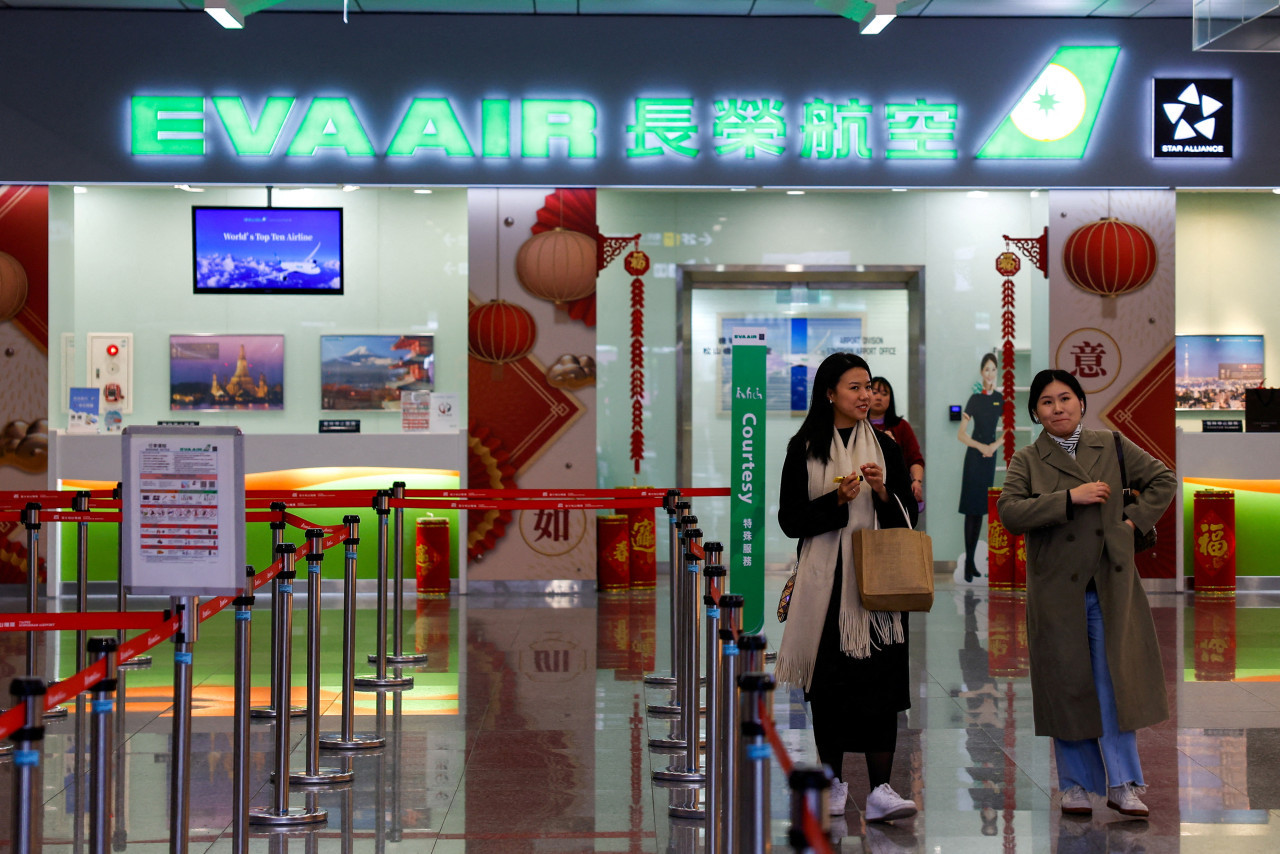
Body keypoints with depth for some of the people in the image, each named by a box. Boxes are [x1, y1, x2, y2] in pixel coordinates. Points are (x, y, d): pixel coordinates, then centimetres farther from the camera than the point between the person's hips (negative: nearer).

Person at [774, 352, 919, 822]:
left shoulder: (885, 446, 9)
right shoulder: (805, 448, 3)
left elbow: (907, 516, 10)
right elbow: (789, 519, -1)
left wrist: (883, 492, -10)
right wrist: (837, 501, -14)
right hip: (825, 580, -1)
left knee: (879, 679, -7)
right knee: (830, 681, 4)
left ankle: (881, 791, -10)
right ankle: (833, 782, 18)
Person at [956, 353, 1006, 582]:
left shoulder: (1000, 399, 7)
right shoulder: (974, 399, -4)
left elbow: (1006, 429, 12)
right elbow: (960, 434, -5)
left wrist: (996, 445, -4)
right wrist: (981, 446, -14)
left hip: (990, 457, 5)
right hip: (974, 457, -5)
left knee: (981, 509, 8)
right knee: (971, 509, -5)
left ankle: (972, 560, 15)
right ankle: (967, 563, -4)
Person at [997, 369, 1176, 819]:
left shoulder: (1111, 446, 8)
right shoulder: (1026, 461, 2)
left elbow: (1163, 480, 16)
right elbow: (1009, 512, -13)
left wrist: (1135, 518, 2)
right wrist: (1069, 498, -18)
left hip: (1110, 584, 1)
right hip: (1057, 590, -1)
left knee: (1114, 681, -1)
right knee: (1068, 685, 4)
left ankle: (1122, 785, 5)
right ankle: (1076, 785, 16)